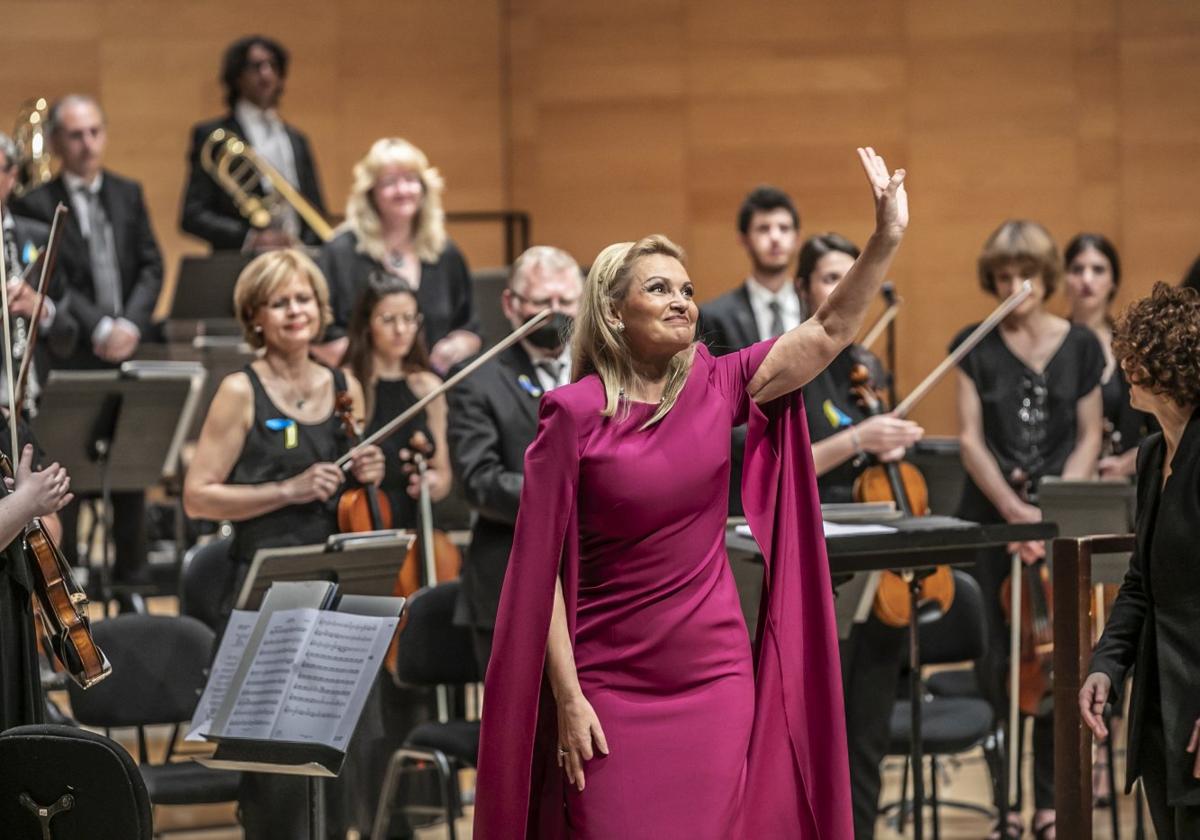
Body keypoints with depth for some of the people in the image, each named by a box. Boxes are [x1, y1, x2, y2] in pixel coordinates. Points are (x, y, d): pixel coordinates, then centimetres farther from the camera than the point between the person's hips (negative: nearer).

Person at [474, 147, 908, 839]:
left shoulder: (715, 388, 3)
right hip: (612, 689, -3)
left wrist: (887, 238, -14)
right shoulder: (575, 414, -9)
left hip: (717, 678, 4)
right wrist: (567, 699, -12)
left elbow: (830, 333, -2)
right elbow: (542, 568, -9)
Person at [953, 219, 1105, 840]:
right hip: (990, 521, -1)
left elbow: (1088, 438, 5)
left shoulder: (1080, 346, 4)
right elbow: (971, 440, -3)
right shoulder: (975, 347, 1)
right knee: (999, 660, -2)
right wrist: (1015, 510, -13)